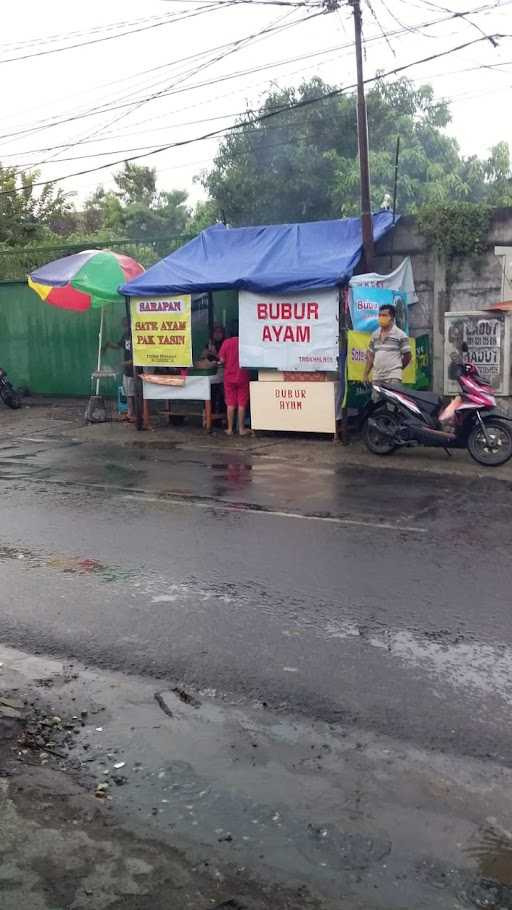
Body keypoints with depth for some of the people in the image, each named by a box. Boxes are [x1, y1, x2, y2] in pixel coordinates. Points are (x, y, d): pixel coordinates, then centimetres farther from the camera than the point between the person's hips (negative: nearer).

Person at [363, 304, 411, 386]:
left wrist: (397, 369, 8)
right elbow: (370, 356, 18)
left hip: (393, 378, -5)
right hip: (376, 377, 5)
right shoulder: (375, 335, 15)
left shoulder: (400, 335, -1)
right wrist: (366, 375, 11)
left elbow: (407, 356, 2)